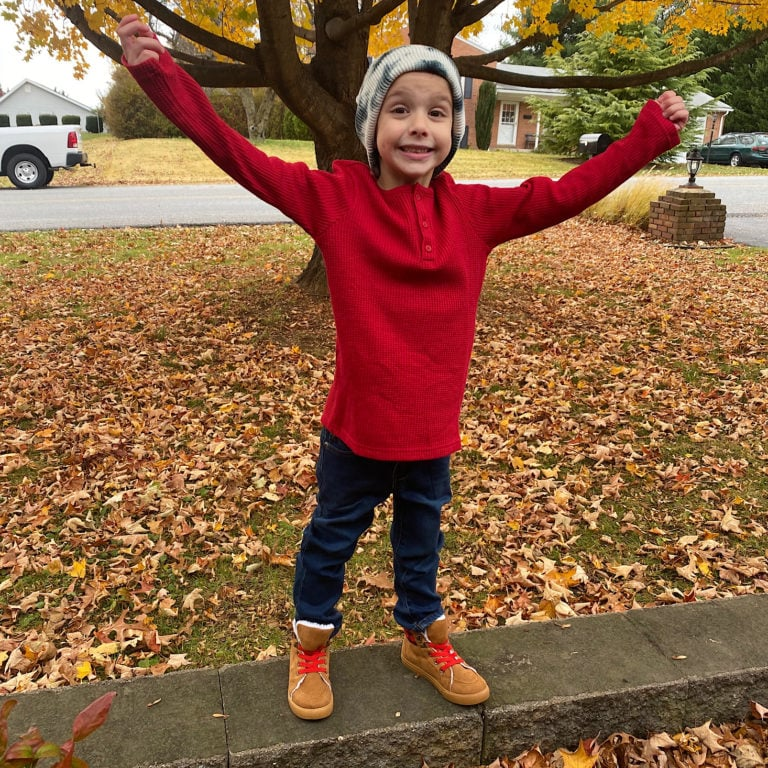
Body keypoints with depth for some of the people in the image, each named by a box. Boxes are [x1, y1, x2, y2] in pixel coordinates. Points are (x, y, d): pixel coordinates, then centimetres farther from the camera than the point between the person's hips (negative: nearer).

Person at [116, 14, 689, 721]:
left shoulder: (475, 210, -5)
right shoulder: (335, 199, -12)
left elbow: (565, 193, -2)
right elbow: (242, 158, -15)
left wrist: (650, 134, -2)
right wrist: (159, 72, -21)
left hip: (433, 432, 3)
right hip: (355, 430, -2)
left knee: (421, 542, 25)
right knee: (330, 540, 20)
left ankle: (424, 638, 51)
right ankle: (312, 644, 46)